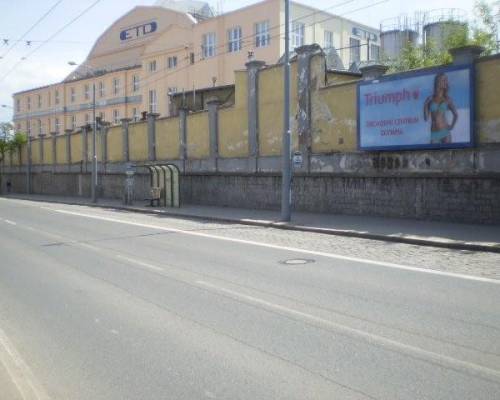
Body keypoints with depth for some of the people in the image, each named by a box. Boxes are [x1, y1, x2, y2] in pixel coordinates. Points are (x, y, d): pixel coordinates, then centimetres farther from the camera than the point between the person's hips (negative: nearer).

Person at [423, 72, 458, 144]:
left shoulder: (447, 99, 5)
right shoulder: (430, 99, 6)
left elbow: (456, 115, 15)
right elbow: (426, 118, 2)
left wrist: (452, 126, 5)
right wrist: (425, 105, -7)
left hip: (445, 132, 0)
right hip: (434, 133, 1)